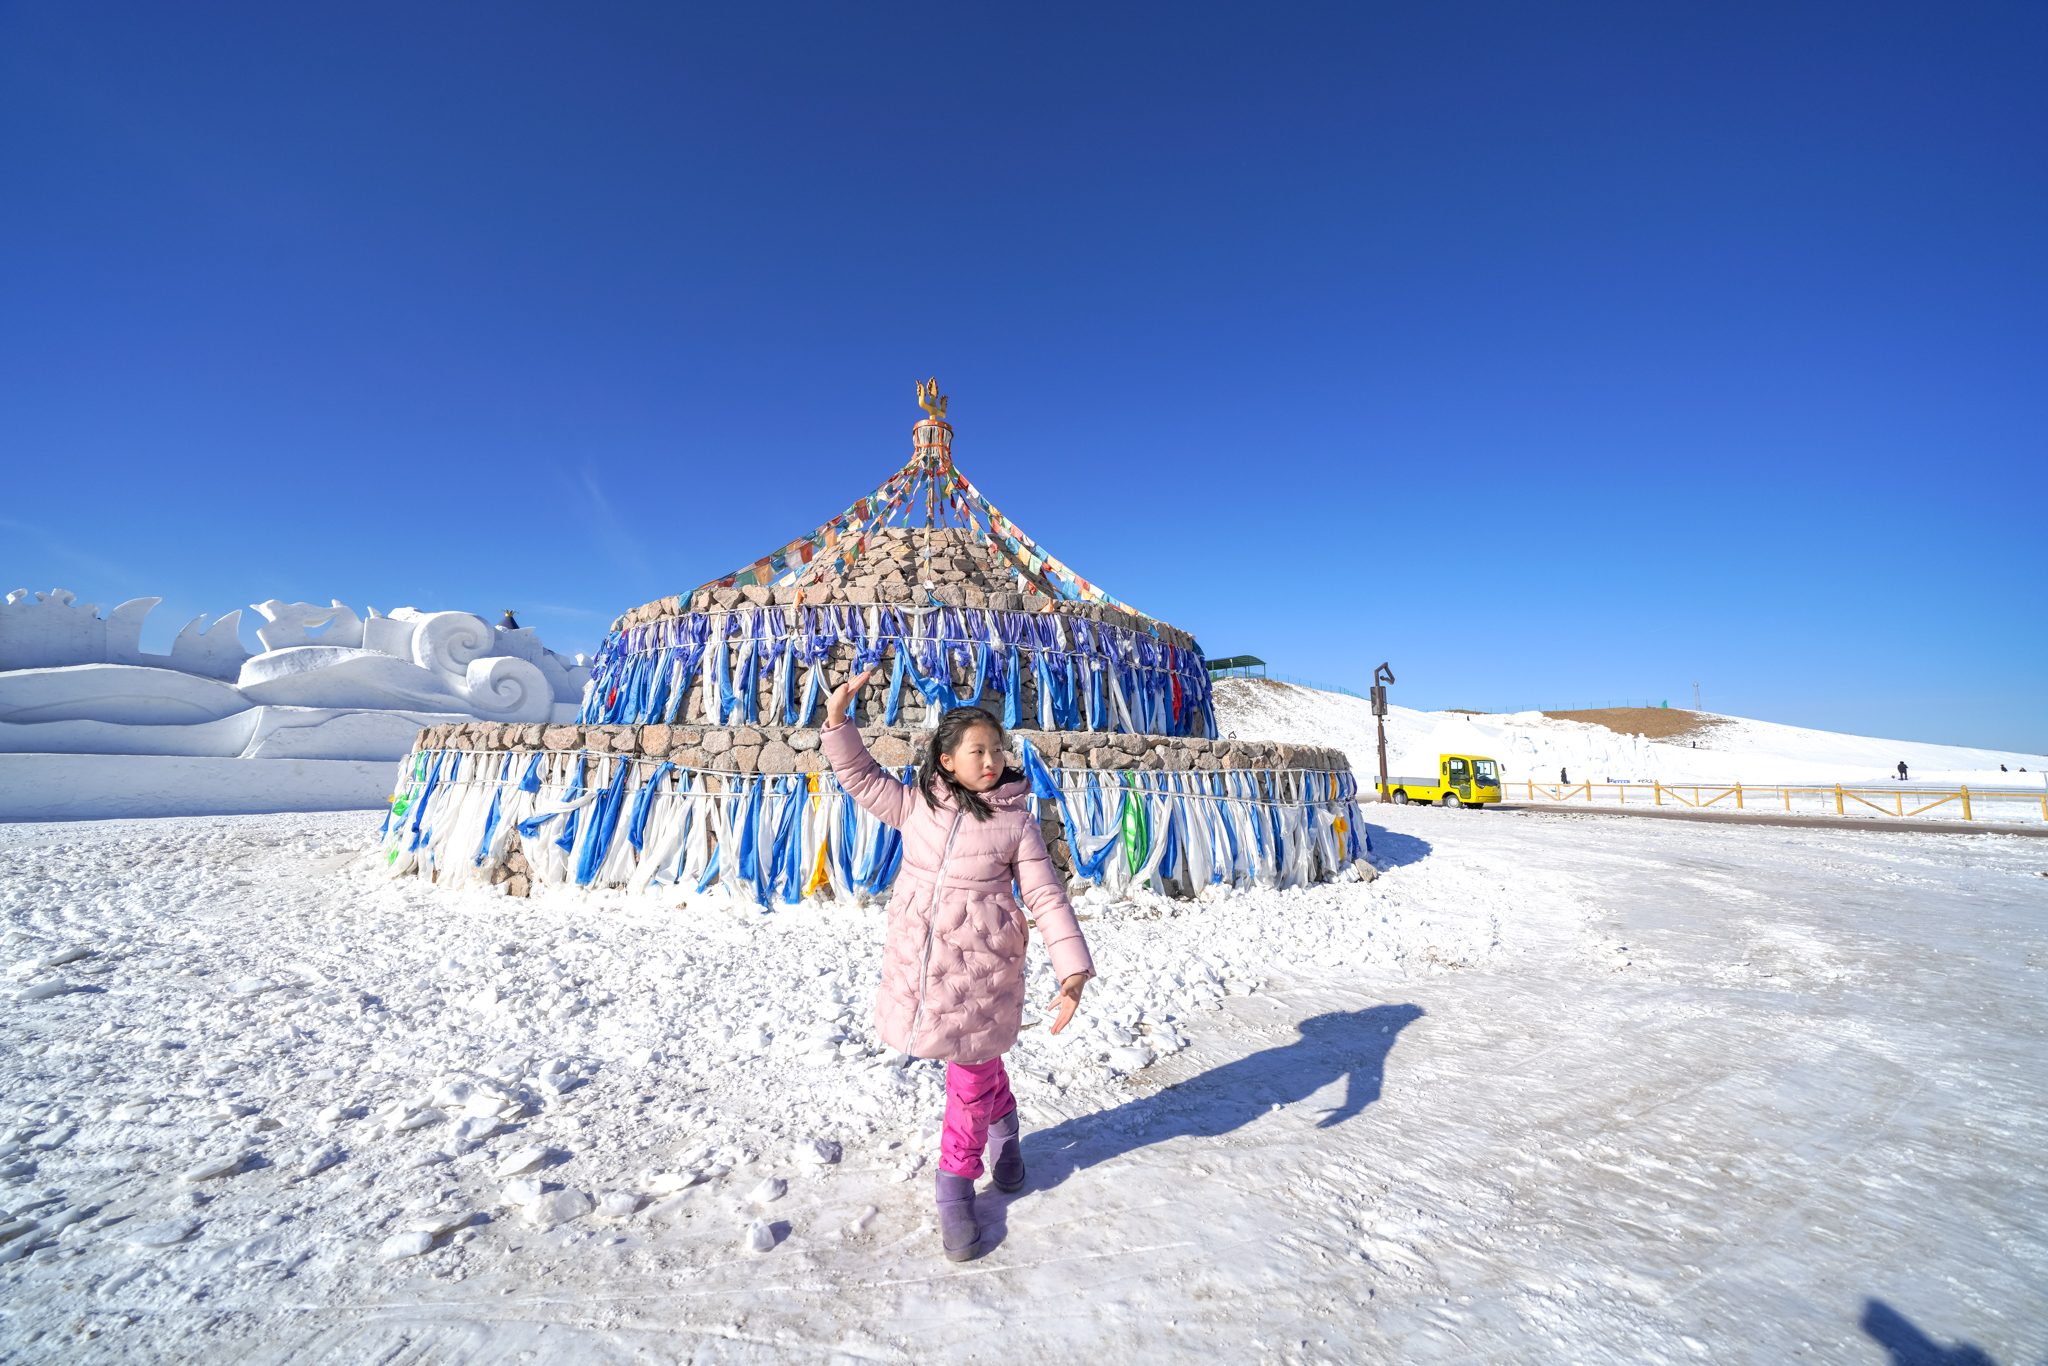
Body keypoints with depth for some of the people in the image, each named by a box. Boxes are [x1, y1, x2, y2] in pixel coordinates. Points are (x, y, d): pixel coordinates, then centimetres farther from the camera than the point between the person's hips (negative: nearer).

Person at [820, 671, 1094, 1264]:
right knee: (979, 1064, 19)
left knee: (972, 1073, 10)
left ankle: (955, 1189, 35)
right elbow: (861, 776, 8)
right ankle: (1003, 1122, 49)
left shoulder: (1016, 819, -6)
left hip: (982, 962, -2)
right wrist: (837, 718, -6)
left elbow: (1047, 896, -7)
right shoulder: (917, 804, 1)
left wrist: (1073, 971, -14)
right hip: (918, 957, 3)